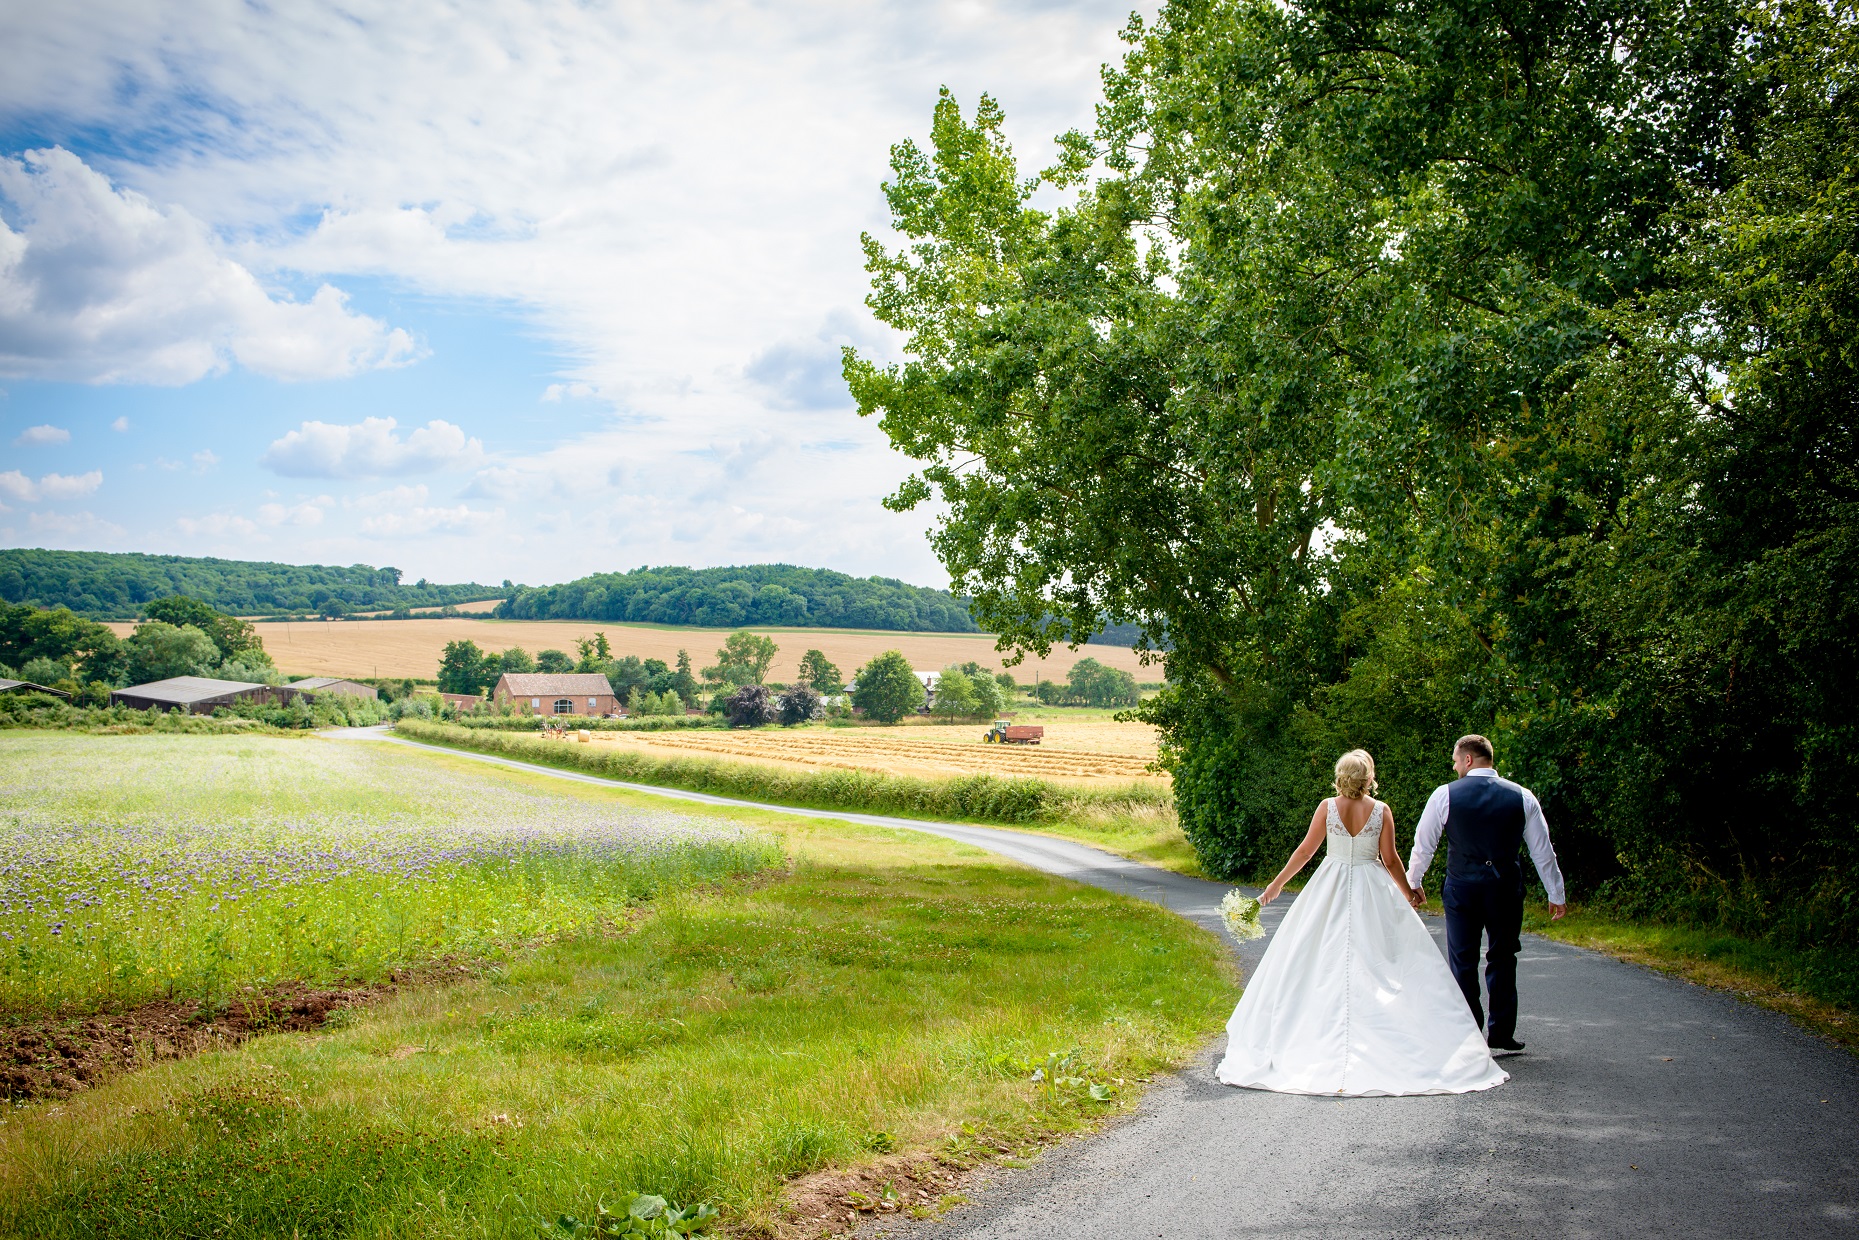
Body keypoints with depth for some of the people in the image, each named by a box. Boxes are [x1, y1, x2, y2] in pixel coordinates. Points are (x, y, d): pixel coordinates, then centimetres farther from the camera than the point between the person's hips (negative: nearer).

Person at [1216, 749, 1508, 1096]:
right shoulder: (1381, 811, -5)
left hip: (1330, 893, 0)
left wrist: (1276, 885, 7)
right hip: (1372, 893, 0)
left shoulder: (1327, 807, -4)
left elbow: (1305, 851, -2)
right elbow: (1390, 859, -2)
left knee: (1319, 962, 6)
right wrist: (1408, 893, 15)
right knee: (1381, 963, 5)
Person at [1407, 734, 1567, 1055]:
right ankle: (1501, 1036, 13)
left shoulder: (1445, 794, -5)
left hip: (1461, 887, -2)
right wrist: (1557, 894, 15)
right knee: (1502, 960, 12)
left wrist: (1413, 882, 18)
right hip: (1506, 887, 2)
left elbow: (1423, 844, 3)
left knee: (1463, 961, 6)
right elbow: (1543, 850, 6)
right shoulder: (1522, 796, 1)